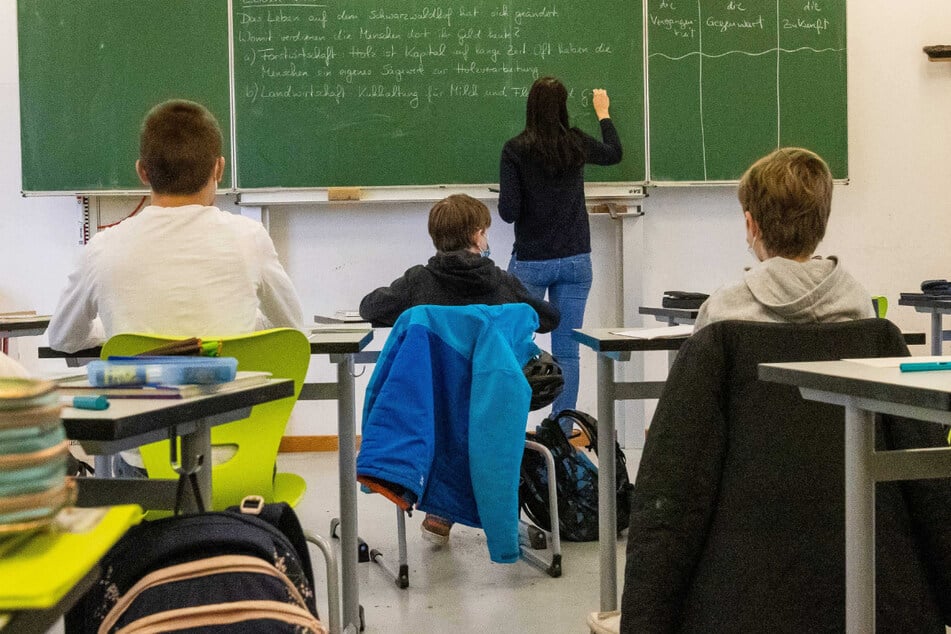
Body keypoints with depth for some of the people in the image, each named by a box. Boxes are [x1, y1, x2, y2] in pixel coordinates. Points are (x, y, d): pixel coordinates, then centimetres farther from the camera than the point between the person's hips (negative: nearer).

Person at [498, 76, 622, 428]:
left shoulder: (516, 149, -9)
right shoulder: (576, 143, 1)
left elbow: (508, 211, -13)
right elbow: (614, 153, 23)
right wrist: (603, 114, 36)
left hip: (530, 263, -2)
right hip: (575, 261, 2)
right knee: (566, 351, 5)